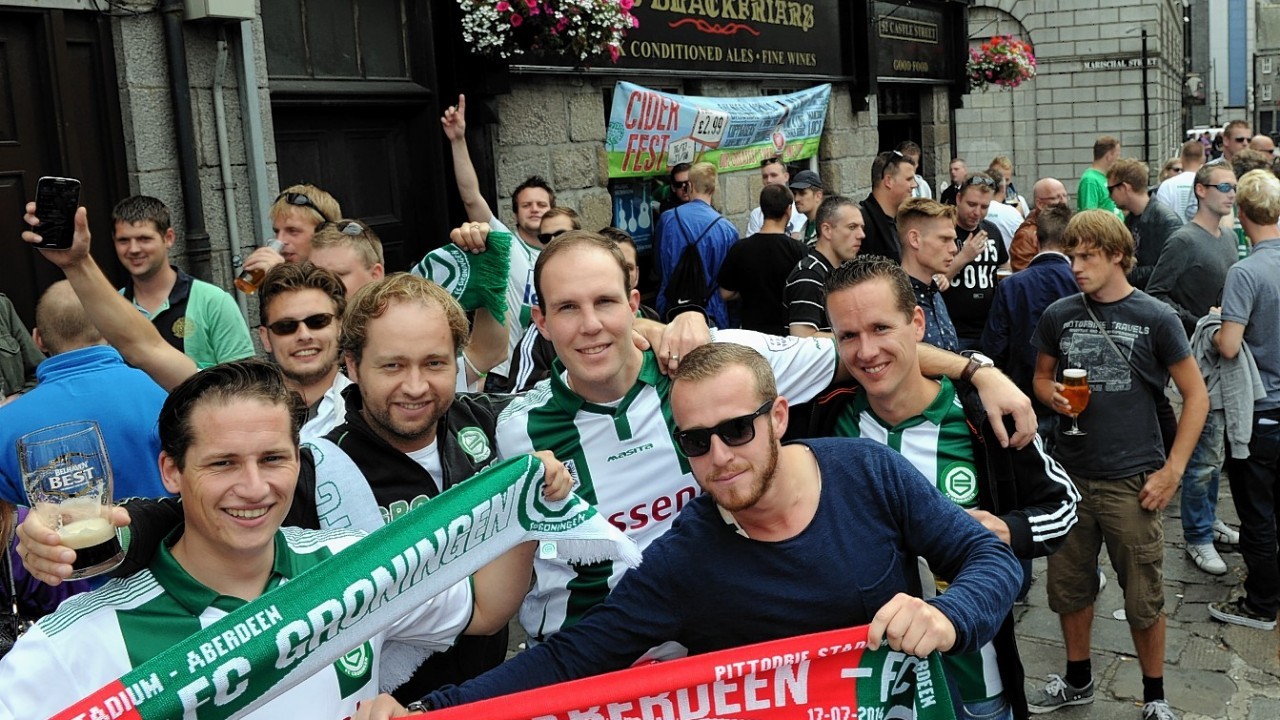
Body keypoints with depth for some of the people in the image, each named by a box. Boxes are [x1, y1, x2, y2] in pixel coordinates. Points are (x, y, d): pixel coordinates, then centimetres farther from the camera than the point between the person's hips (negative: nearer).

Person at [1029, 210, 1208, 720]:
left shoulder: (1155, 319, -6)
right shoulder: (1058, 315, 2)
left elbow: (1196, 396, -2)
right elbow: (1041, 377, 15)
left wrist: (1172, 471, -8)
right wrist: (1052, 395, -9)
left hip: (1132, 481, -3)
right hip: (1069, 475, 3)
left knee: (1144, 598, 6)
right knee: (1068, 587, 14)